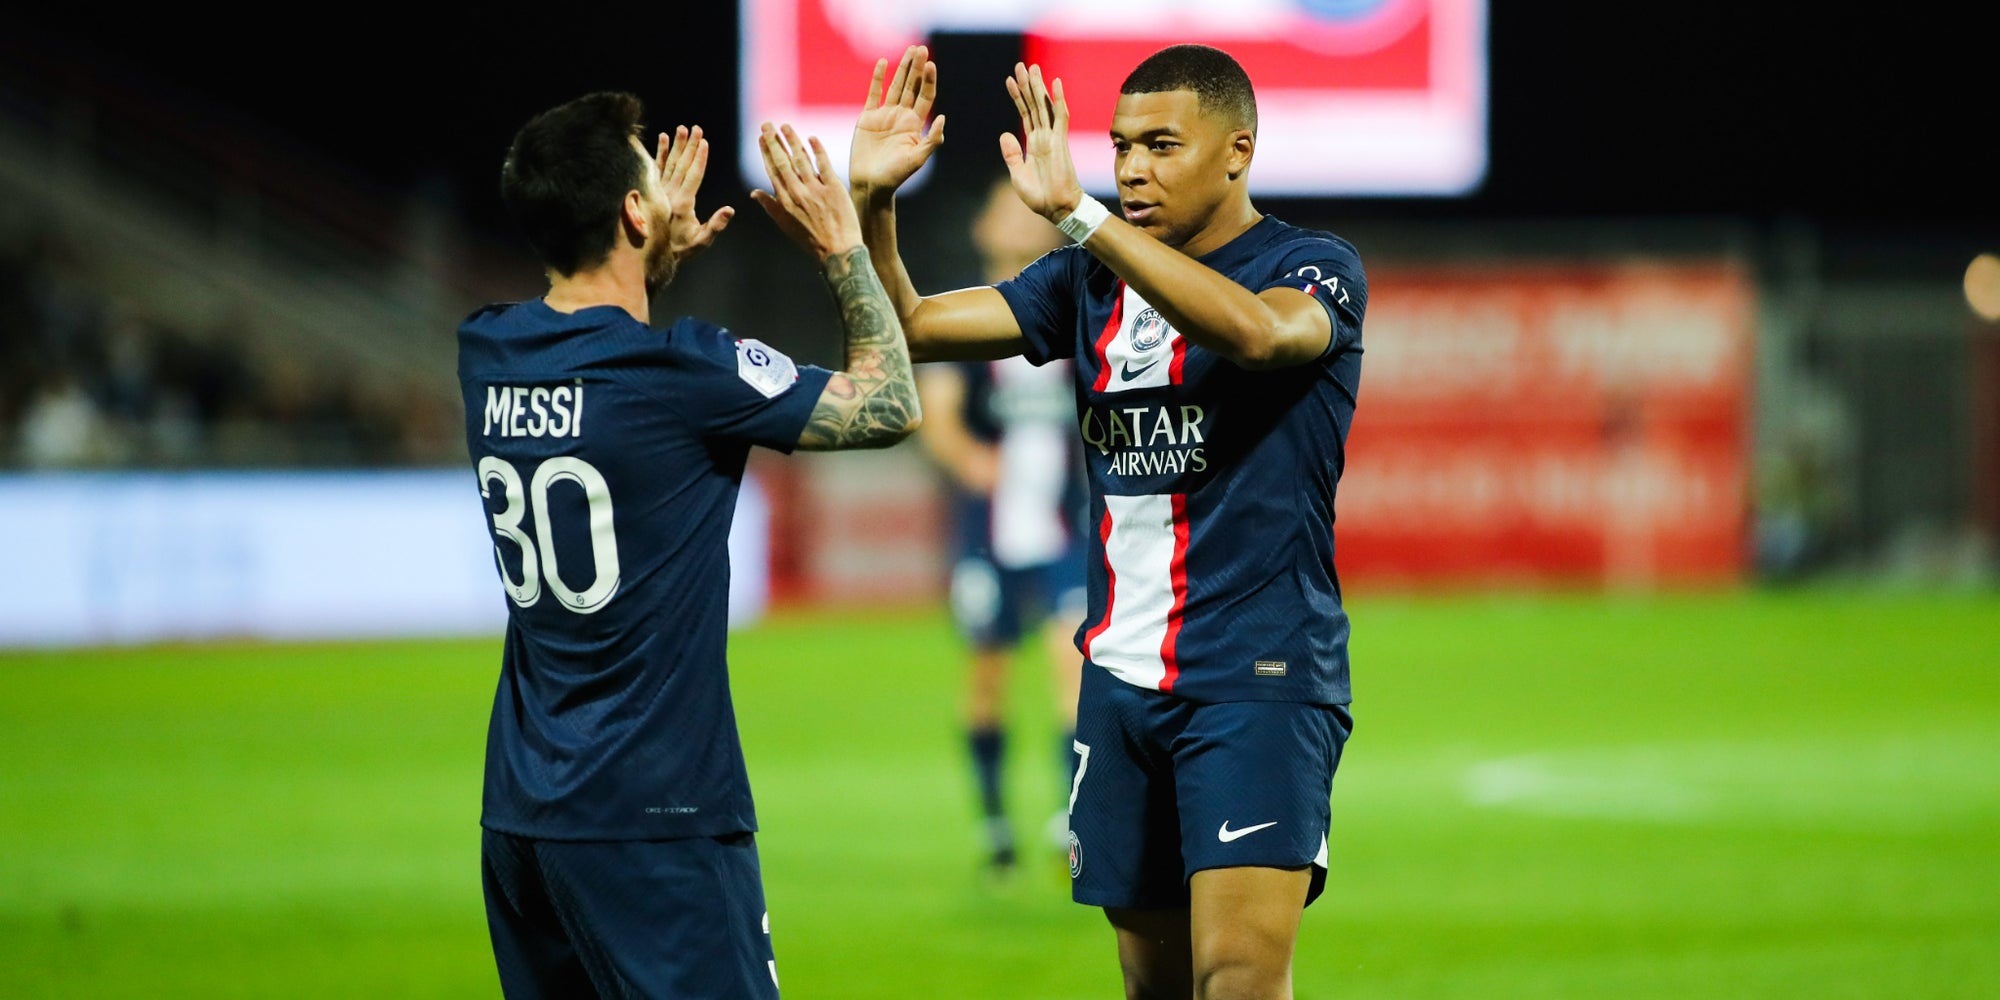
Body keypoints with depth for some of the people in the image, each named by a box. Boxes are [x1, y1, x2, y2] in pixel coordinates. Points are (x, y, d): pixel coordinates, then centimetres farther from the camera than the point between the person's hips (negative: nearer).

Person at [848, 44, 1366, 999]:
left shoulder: (1316, 269, -6)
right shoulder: (1094, 281, 11)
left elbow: (1258, 330, -30)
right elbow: (909, 330, 9)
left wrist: (1077, 211, -36)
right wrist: (871, 203, -10)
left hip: (1259, 675, -6)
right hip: (1122, 673, 6)